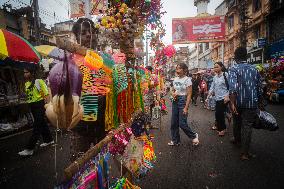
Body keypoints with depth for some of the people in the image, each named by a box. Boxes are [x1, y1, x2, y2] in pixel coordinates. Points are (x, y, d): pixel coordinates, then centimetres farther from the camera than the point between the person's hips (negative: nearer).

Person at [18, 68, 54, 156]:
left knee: (36, 126, -6)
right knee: (42, 124, 17)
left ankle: (29, 149, -4)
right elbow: (28, 95, 17)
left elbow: (46, 94, -11)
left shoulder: (39, 81, -9)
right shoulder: (26, 84, 10)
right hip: (32, 106, 7)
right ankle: (49, 140, 32)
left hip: (39, 105, -7)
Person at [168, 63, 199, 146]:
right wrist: (173, 94, -5)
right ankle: (175, 140, 24)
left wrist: (186, 107, -18)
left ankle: (194, 136, 22)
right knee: (174, 123, 9)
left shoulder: (187, 80, -11)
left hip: (183, 101, -6)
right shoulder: (175, 79, 8)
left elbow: (189, 95, -13)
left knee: (182, 124, -4)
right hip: (175, 101, 7)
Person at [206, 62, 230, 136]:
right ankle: (218, 126, 34)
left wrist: (227, 96, -22)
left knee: (220, 113, -3)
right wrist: (208, 97, 7)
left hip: (224, 98, -6)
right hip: (217, 98, 6)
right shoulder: (215, 77, 11)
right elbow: (212, 88, 12)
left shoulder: (225, 75, -8)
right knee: (217, 113, 12)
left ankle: (222, 128, 17)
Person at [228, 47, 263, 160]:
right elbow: (259, 88, 10)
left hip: (238, 102, -2)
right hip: (251, 103, 2)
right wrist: (260, 103, 21)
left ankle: (237, 140, 44)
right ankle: (245, 153, 3)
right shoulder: (254, 70, 6)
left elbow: (233, 87, -23)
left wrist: (232, 103, -26)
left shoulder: (233, 69, -8)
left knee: (237, 122, 20)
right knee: (247, 126, 4)